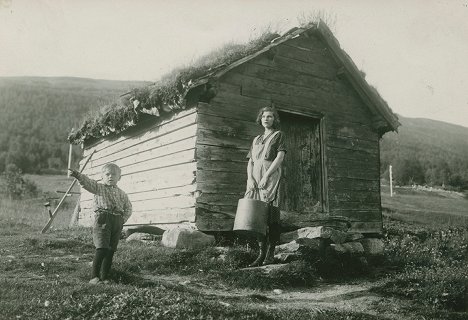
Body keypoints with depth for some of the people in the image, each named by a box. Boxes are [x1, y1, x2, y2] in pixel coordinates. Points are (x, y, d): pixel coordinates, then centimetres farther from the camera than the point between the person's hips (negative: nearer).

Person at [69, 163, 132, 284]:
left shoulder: (121, 193, 16)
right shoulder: (98, 187, 4)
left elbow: (128, 207, 25)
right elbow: (87, 182, -14)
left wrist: (123, 219, 9)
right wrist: (78, 175, -33)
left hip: (117, 222, 5)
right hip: (102, 219, -5)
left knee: (111, 251, 7)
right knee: (102, 248, -15)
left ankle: (104, 277, 16)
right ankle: (94, 276, -8)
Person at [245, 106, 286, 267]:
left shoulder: (278, 135, 11)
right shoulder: (256, 140, 24)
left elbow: (280, 157, -3)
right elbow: (250, 162, 17)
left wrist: (266, 176, -13)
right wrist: (250, 178, -2)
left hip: (271, 177, -4)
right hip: (255, 179, 5)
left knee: (271, 215, -10)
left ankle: (271, 253, -8)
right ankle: (261, 253, -1)